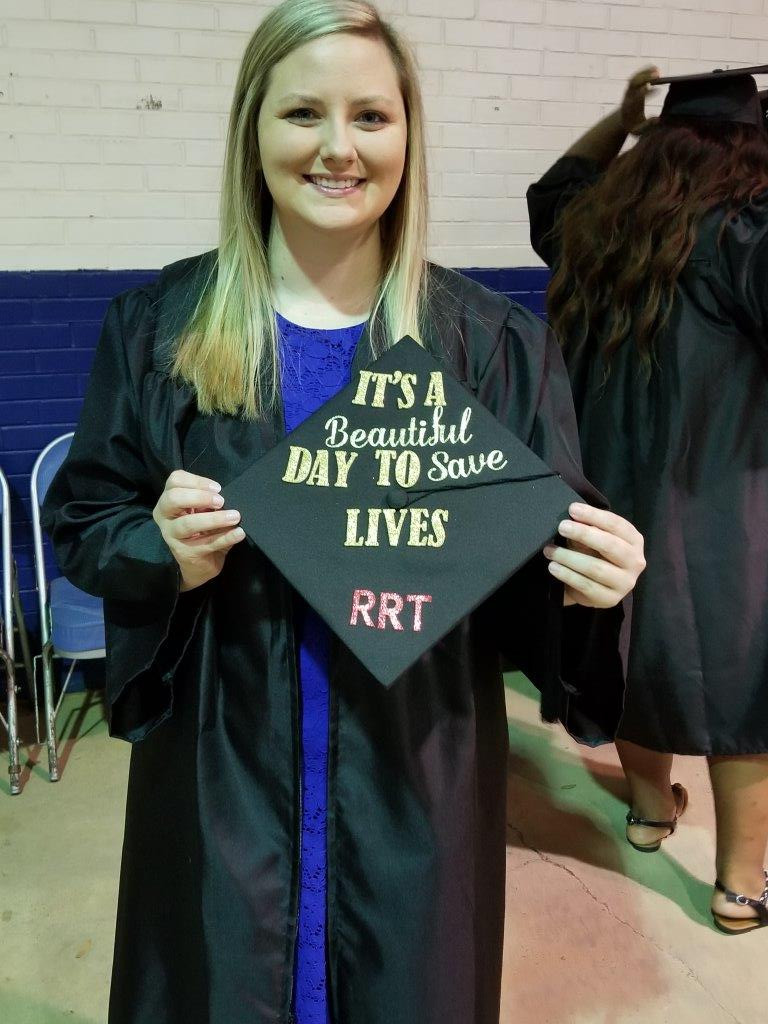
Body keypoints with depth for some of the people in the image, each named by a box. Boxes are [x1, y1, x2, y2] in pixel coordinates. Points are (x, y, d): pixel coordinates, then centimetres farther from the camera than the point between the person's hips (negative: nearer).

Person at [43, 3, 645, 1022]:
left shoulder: (493, 340, -5)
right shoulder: (159, 324, -4)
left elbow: (550, 555, 1)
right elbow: (78, 517, 2)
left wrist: (586, 578, -21)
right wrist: (160, 549, -18)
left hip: (415, 773, 1)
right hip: (221, 771, 1)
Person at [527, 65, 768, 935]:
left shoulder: (599, 220, 7)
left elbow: (551, 191, 29)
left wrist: (620, 122, 23)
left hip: (610, 489, 6)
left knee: (638, 646, 21)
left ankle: (651, 804, 39)